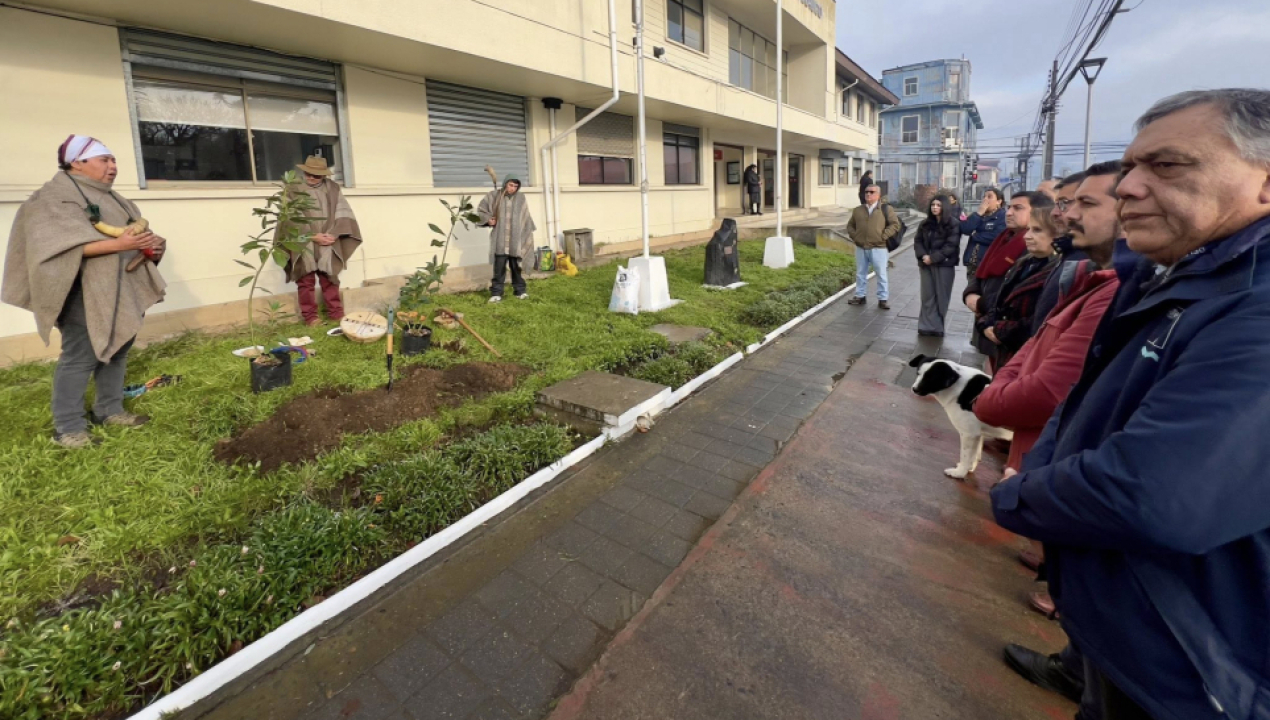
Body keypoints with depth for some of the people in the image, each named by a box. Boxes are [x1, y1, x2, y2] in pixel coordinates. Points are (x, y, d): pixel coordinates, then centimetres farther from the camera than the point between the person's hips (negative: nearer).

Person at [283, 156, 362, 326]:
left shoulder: (332, 188, 8)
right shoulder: (295, 191, 0)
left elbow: (343, 213, 2)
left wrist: (334, 235, -11)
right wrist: (313, 236, -14)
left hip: (328, 244, 2)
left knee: (330, 279, 8)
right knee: (306, 281, 3)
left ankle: (336, 313, 16)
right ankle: (310, 316, 10)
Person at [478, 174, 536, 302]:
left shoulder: (521, 198, 3)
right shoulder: (494, 196, 1)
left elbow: (526, 218, 9)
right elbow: (481, 209, 13)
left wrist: (528, 234, 7)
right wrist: (488, 219, -3)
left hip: (516, 239, 1)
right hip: (500, 239, -1)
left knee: (516, 266, 9)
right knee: (499, 267, -2)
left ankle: (520, 290, 20)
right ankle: (496, 293, 4)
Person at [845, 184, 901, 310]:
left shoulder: (886, 209, -1)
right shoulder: (858, 210, 11)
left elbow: (895, 224, -3)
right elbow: (850, 225, 19)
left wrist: (883, 236, -12)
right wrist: (854, 236, 3)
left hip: (878, 248, -4)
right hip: (861, 248, 4)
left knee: (881, 274, 2)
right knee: (860, 273, 12)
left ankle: (883, 299, 9)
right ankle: (860, 296, 24)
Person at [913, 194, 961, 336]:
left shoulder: (953, 224, -4)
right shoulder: (925, 224, 12)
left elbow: (951, 245, -11)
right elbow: (918, 241, 8)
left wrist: (933, 258, -17)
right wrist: (923, 256, -10)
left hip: (944, 265, -4)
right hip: (926, 264, 4)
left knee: (941, 297, 2)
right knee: (927, 296, 4)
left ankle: (936, 326, 10)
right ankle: (928, 326, 8)